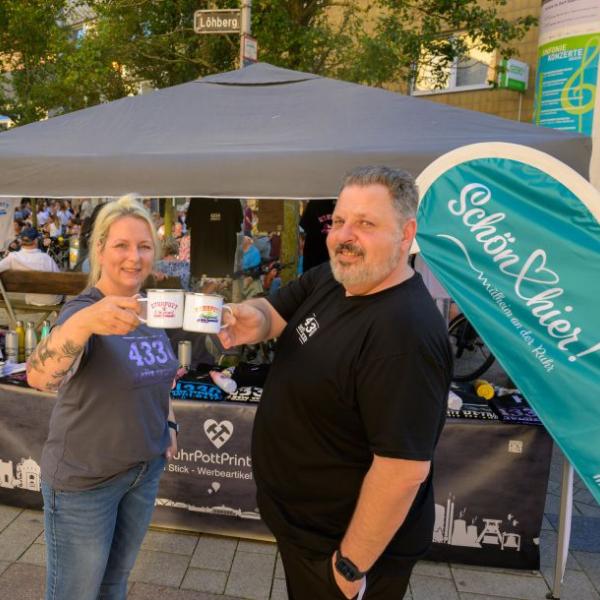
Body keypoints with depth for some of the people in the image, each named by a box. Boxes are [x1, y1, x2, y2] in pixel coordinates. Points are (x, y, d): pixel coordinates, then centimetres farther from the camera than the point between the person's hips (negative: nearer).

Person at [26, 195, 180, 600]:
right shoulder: (82, 309, -20)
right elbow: (38, 377, -40)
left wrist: (169, 422, 6)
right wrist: (83, 324, -57)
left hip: (146, 469, 6)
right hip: (84, 479, -5)